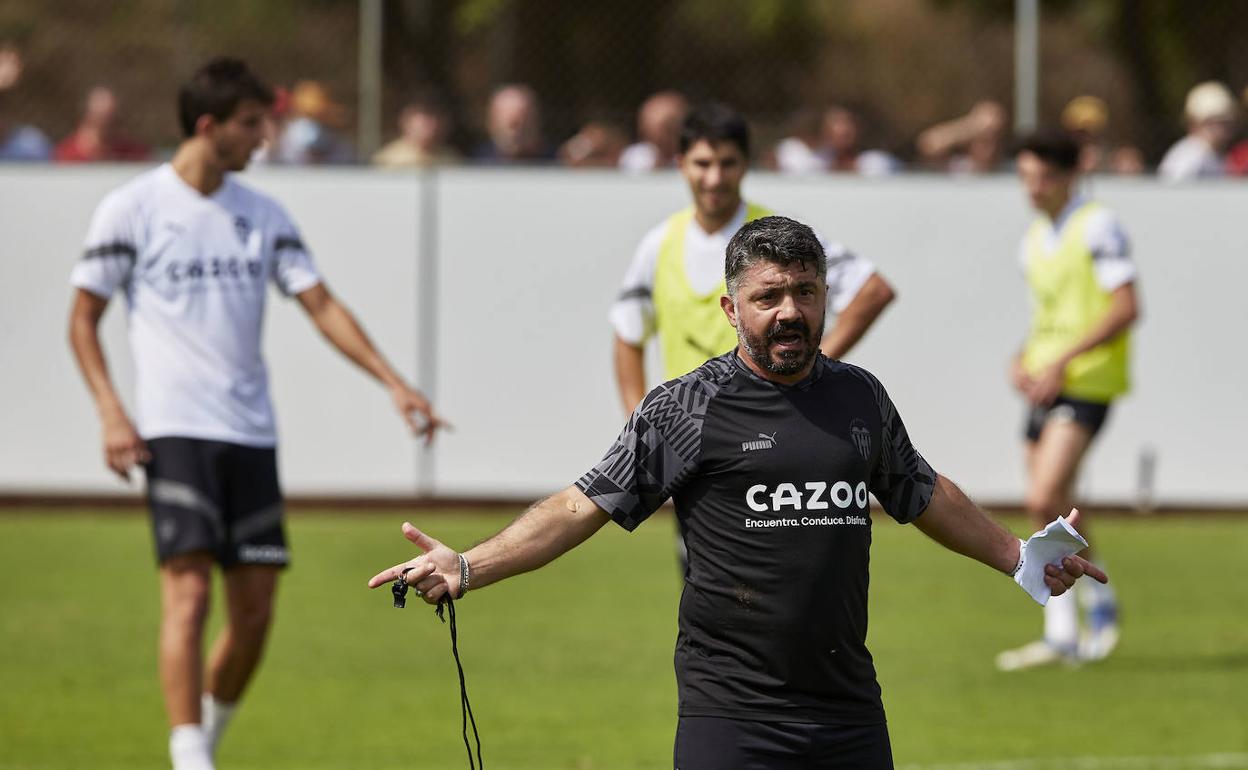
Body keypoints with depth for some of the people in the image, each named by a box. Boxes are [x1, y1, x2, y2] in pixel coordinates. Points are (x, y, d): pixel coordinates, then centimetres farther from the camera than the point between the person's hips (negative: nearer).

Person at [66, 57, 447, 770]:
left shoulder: (262, 215, 12)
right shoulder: (133, 208, -1)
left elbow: (322, 305, 9)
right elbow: (84, 317, 4)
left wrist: (395, 384, -1)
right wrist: (111, 412, -9)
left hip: (251, 434, 5)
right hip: (174, 430, -5)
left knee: (255, 608, 2)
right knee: (189, 590, -17)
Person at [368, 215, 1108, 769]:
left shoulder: (860, 397, 11)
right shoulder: (687, 408, -2)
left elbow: (926, 495, 28)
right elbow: (584, 506, -1)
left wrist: (1021, 556, 34)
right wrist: (467, 567, -10)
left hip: (850, 710, 4)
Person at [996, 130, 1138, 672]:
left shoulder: (1098, 227, -9)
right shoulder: (1035, 240, 15)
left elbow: (1125, 308, -16)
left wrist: (1062, 361, -20)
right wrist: (1023, 360, 6)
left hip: (1086, 383, -8)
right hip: (1045, 384, 8)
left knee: (1045, 500, -19)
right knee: (1048, 511, 5)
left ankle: (1100, 601, -6)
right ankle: (1062, 634, 12)